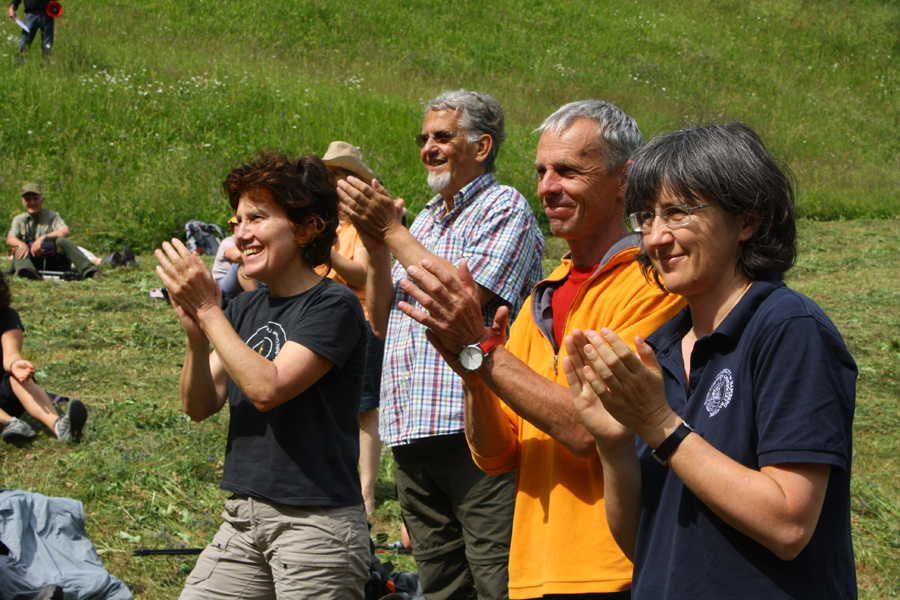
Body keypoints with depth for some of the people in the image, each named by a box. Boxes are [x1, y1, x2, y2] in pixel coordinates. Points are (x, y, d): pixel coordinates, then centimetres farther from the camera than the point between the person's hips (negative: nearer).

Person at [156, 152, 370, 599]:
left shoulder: (333, 306, -10)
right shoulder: (245, 308, 11)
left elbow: (267, 388, -21)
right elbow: (200, 407, 7)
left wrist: (207, 310, -15)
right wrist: (194, 332, -10)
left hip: (317, 523, -7)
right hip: (243, 517, 7)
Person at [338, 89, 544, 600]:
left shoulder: (505, 208, -1)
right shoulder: (425, 220, 22)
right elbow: (382, 322, 19)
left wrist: (392, 230, -8)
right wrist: (376, 248, 2)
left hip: (472, 427, -8)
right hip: (413, 432, 8)